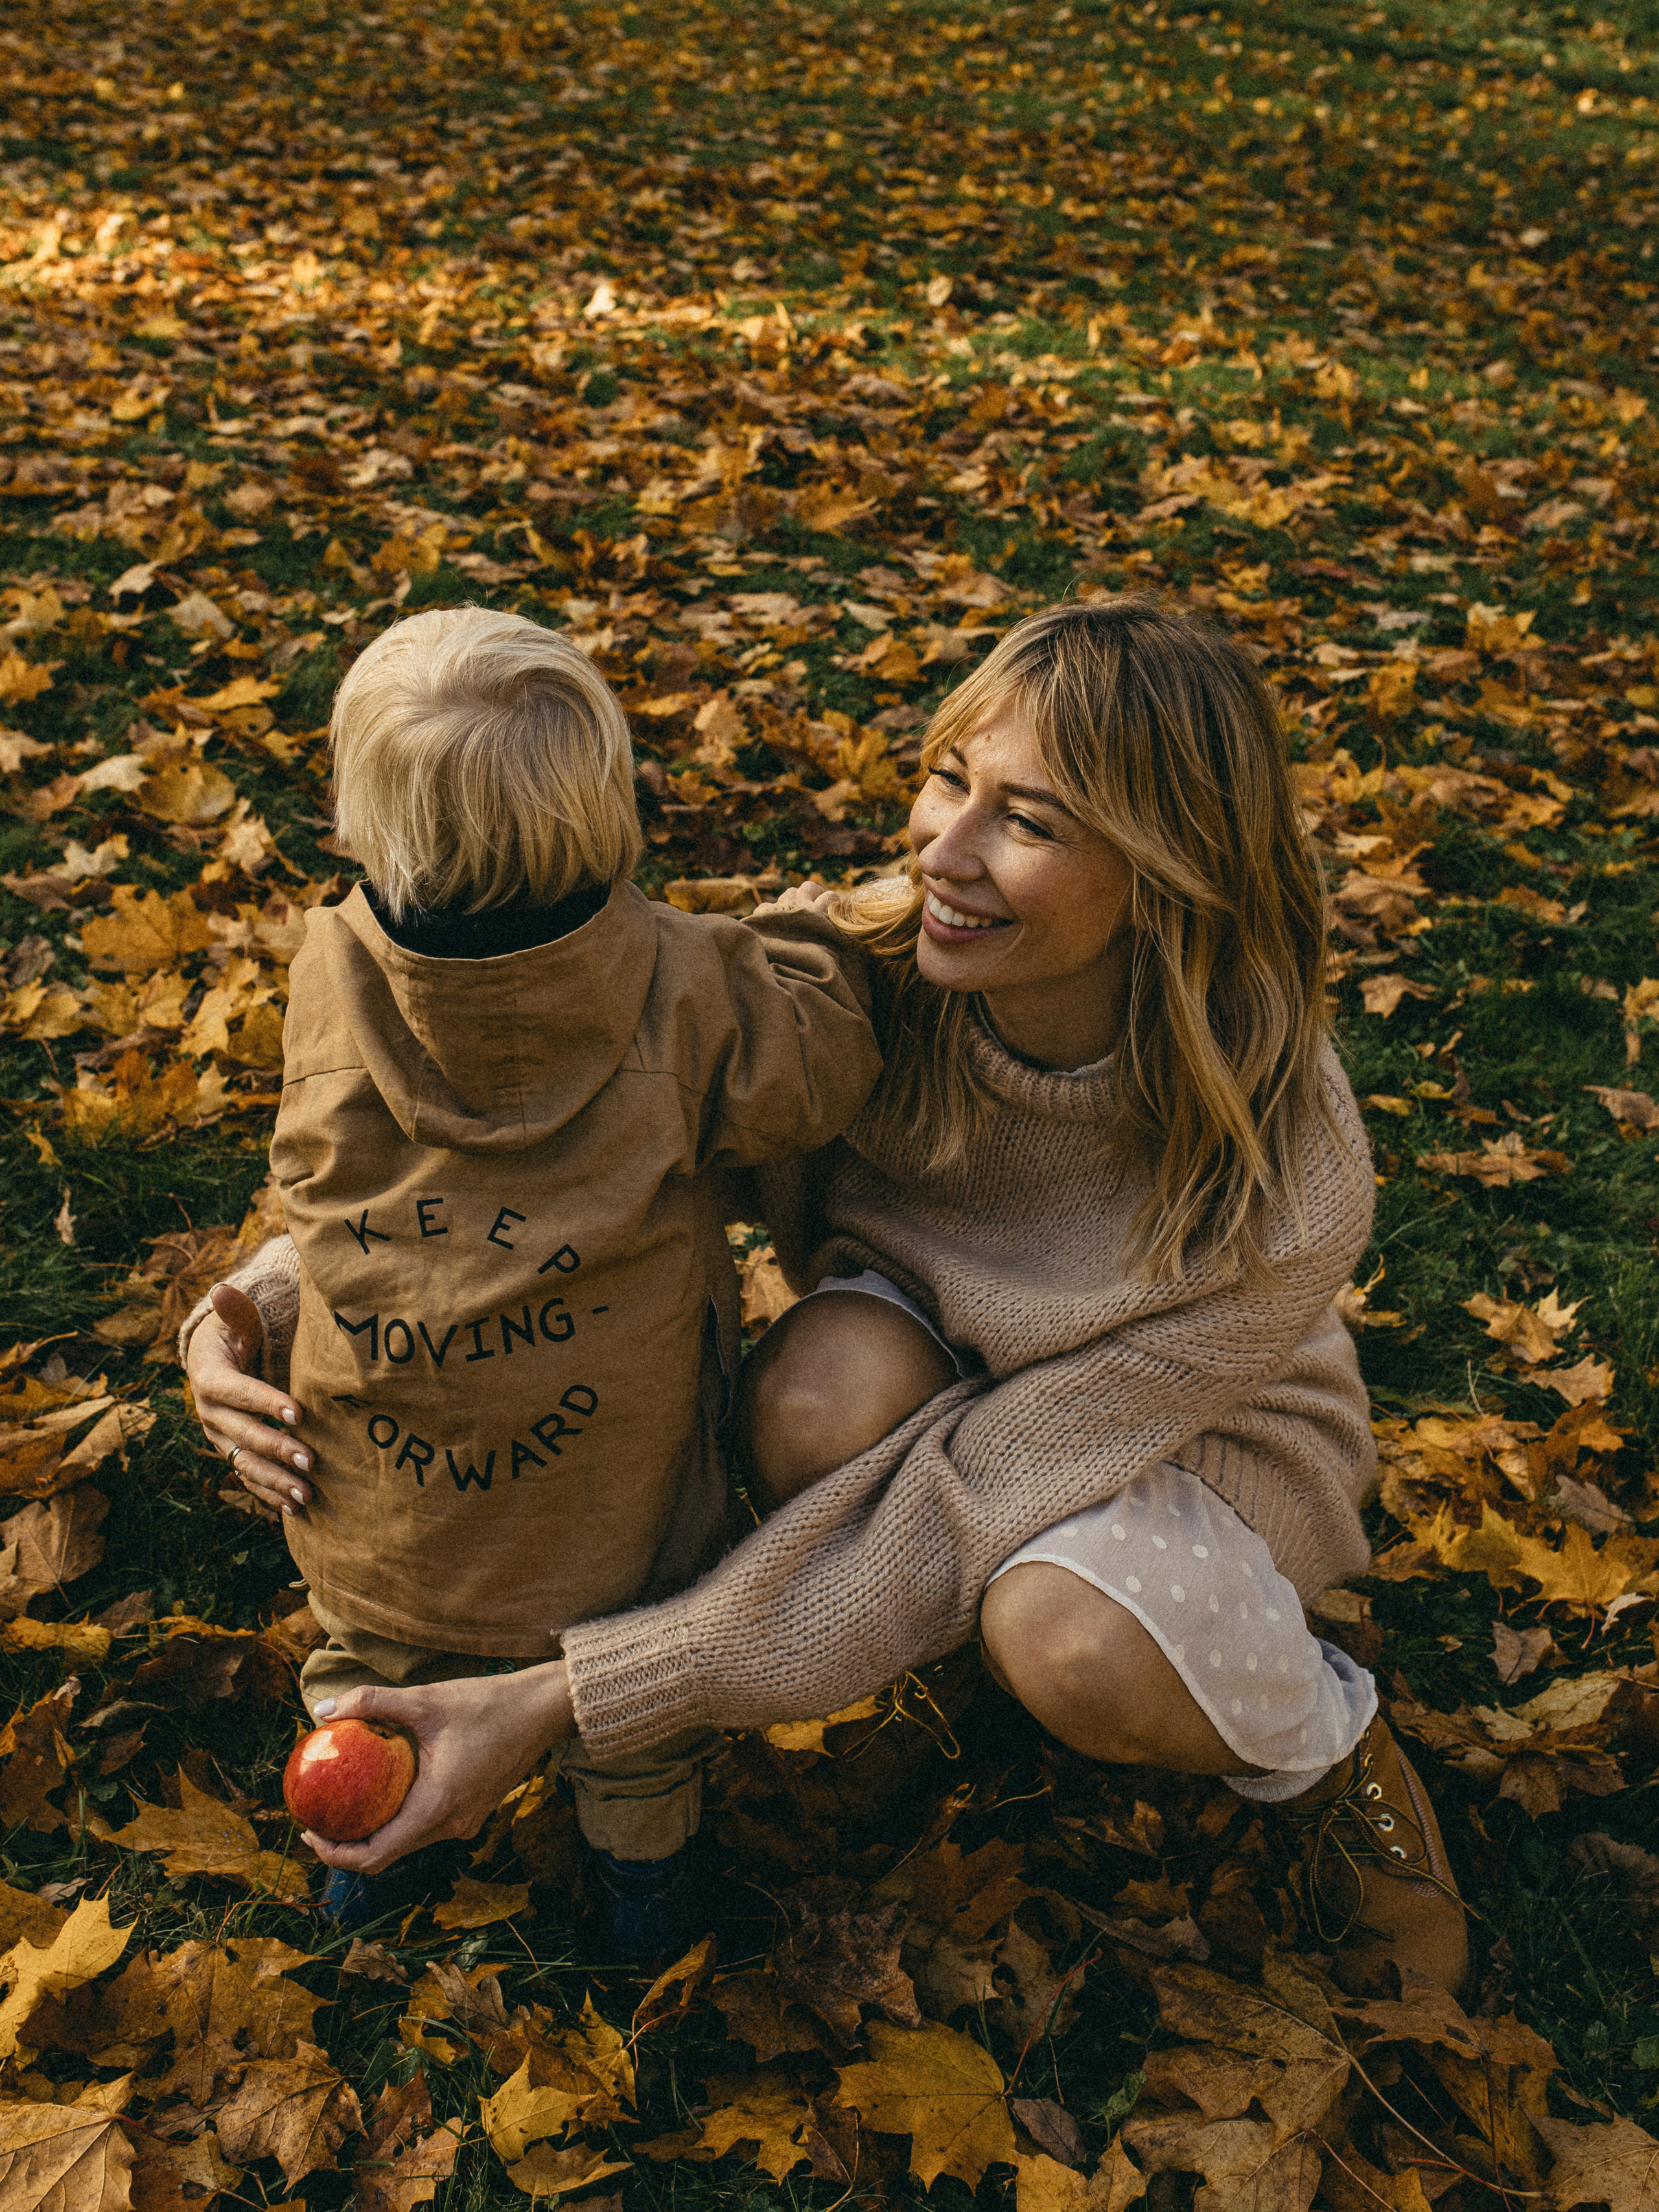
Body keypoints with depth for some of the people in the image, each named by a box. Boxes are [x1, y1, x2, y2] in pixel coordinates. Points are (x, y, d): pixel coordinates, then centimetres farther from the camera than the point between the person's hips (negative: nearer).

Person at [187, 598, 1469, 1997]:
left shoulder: (1284, 1194, -36)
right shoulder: (845, 978, -28)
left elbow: (937, 1520, -36)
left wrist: (550, 1708, -37)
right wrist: (266, 1294, -32)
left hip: (1200, 1437, -2)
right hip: (927, 1346, 3)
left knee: (1070, 1639, -37)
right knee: (824, 1397, -34)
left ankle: (1331, 1748, 0)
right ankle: (976, 1631, 1)